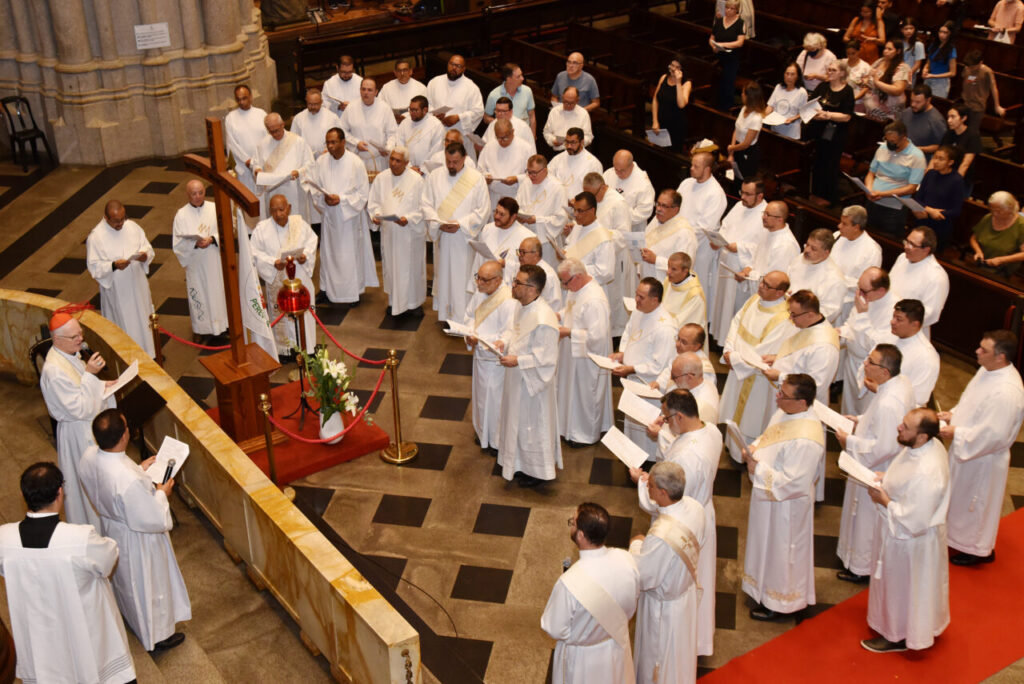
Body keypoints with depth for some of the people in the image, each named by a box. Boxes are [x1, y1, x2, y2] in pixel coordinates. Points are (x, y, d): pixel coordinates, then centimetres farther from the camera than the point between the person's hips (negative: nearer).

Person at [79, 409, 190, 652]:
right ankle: (157, 636, 44)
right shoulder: (131, 481, -44)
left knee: (124, 578, 35)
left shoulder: (89, 457, -21)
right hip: (136, 540, -7)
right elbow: (152, 520, -31)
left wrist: (139, 469, 3)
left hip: (110, 527, 7)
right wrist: (161, 493, -15)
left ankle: (130, 615, 63)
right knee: (148, 586, 20)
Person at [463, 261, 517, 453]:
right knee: (481, 393, 24)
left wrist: (479, 340, -30)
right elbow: (469, 315, 9)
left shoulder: (508, 302, -29)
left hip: (496, 359, -8)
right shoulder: (480, 292, -5)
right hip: (480, 353, 8)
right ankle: (483, 432, 45)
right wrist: (470, 334, -11)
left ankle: (499, 440, 29)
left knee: (495, 397, 9)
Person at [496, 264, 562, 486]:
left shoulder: (543, 320, -32)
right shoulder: (523, 306, -4)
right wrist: (504, 340, -3)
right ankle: (522, 464, 45)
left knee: (533, 425, 11)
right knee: (519, 422, 25)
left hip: (532, 381, -9)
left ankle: (537, 471, 31)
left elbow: (545, 358, -29)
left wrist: (518, 361, -30)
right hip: (518, 379, 9)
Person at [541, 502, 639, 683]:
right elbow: (631, 603, -5)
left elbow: (555, 630, -23)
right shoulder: (626, 560, -26)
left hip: (583, 660, -3)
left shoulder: (569, 583, -40)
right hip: (618, 647, 3)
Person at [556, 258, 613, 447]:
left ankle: (587, 433, 26)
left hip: (588, 356, -9)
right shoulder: (575, 289, -1)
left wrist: (569, 332, -25)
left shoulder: (594, 300, -31)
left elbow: (597, 335, -31)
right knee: (572, 389, 21)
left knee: (585, 394, 8)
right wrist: (559, 315, 1)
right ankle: (571, 426, 38)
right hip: (573, 353, 9)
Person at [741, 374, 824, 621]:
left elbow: (793, 483, -31)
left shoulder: (805, 440, -35)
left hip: (786, 505, -9)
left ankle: (779, 603, 35)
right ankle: (765, 586, 50)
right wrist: (753, 448, -8)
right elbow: (768, 439, 12)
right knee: (768, 544, 28)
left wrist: (758, 469, -26)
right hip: (768, 495, 9)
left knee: (781, 551, 13)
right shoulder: (785, 413, -7)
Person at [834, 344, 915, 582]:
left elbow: (884, 447, -32)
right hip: (883, 467, 9)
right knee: (868, 514, 28)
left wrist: (850, 441, -22)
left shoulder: (888, 404, -37)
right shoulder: (901, 382, -8)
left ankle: (862, 568, 32)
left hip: (875, 471, -9)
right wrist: (861, 420, 4)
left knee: (867, 516, 12)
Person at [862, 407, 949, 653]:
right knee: (897, 584, 31)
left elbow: (915, 522, -32)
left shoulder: (926, 474, -40)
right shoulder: (929, 446, -12)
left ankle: (898, 637, 40)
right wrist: (884, 479, -5)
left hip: (909, 541, -9)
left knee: (901, 587, 16)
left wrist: (885, 501, -23)